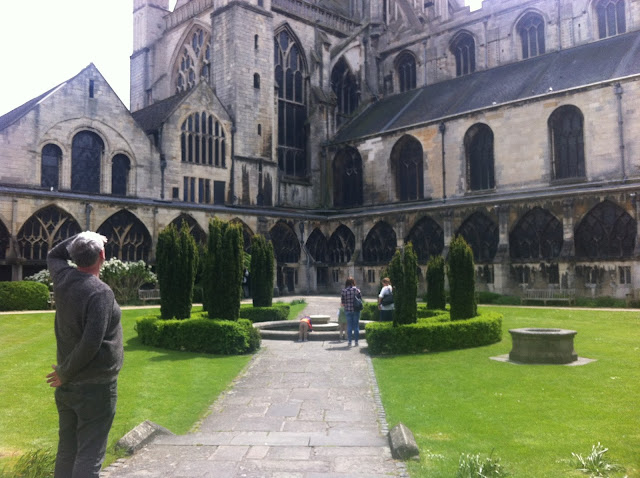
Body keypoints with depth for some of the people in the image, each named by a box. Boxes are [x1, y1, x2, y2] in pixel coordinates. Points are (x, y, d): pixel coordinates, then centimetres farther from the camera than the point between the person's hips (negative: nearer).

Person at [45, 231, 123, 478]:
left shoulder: (63, 279, -1)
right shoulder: (100, 292, -21)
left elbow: (53, 256, 24)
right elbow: (91, 343, -27)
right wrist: (65, 372, -12)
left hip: (67, 387, 7)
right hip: (95, 387, -7)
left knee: (66, 451, 17)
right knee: (89, 456, 0)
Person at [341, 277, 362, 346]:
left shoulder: (344, 290, -4)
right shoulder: (357, 289, -6)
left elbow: (342, 301, -1)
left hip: (348, 310, 1)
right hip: (356, 310, -1)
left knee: (349, 326, 8)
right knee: (356, 325, 7)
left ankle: (349, 341, 8)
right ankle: (356, 341, 9)